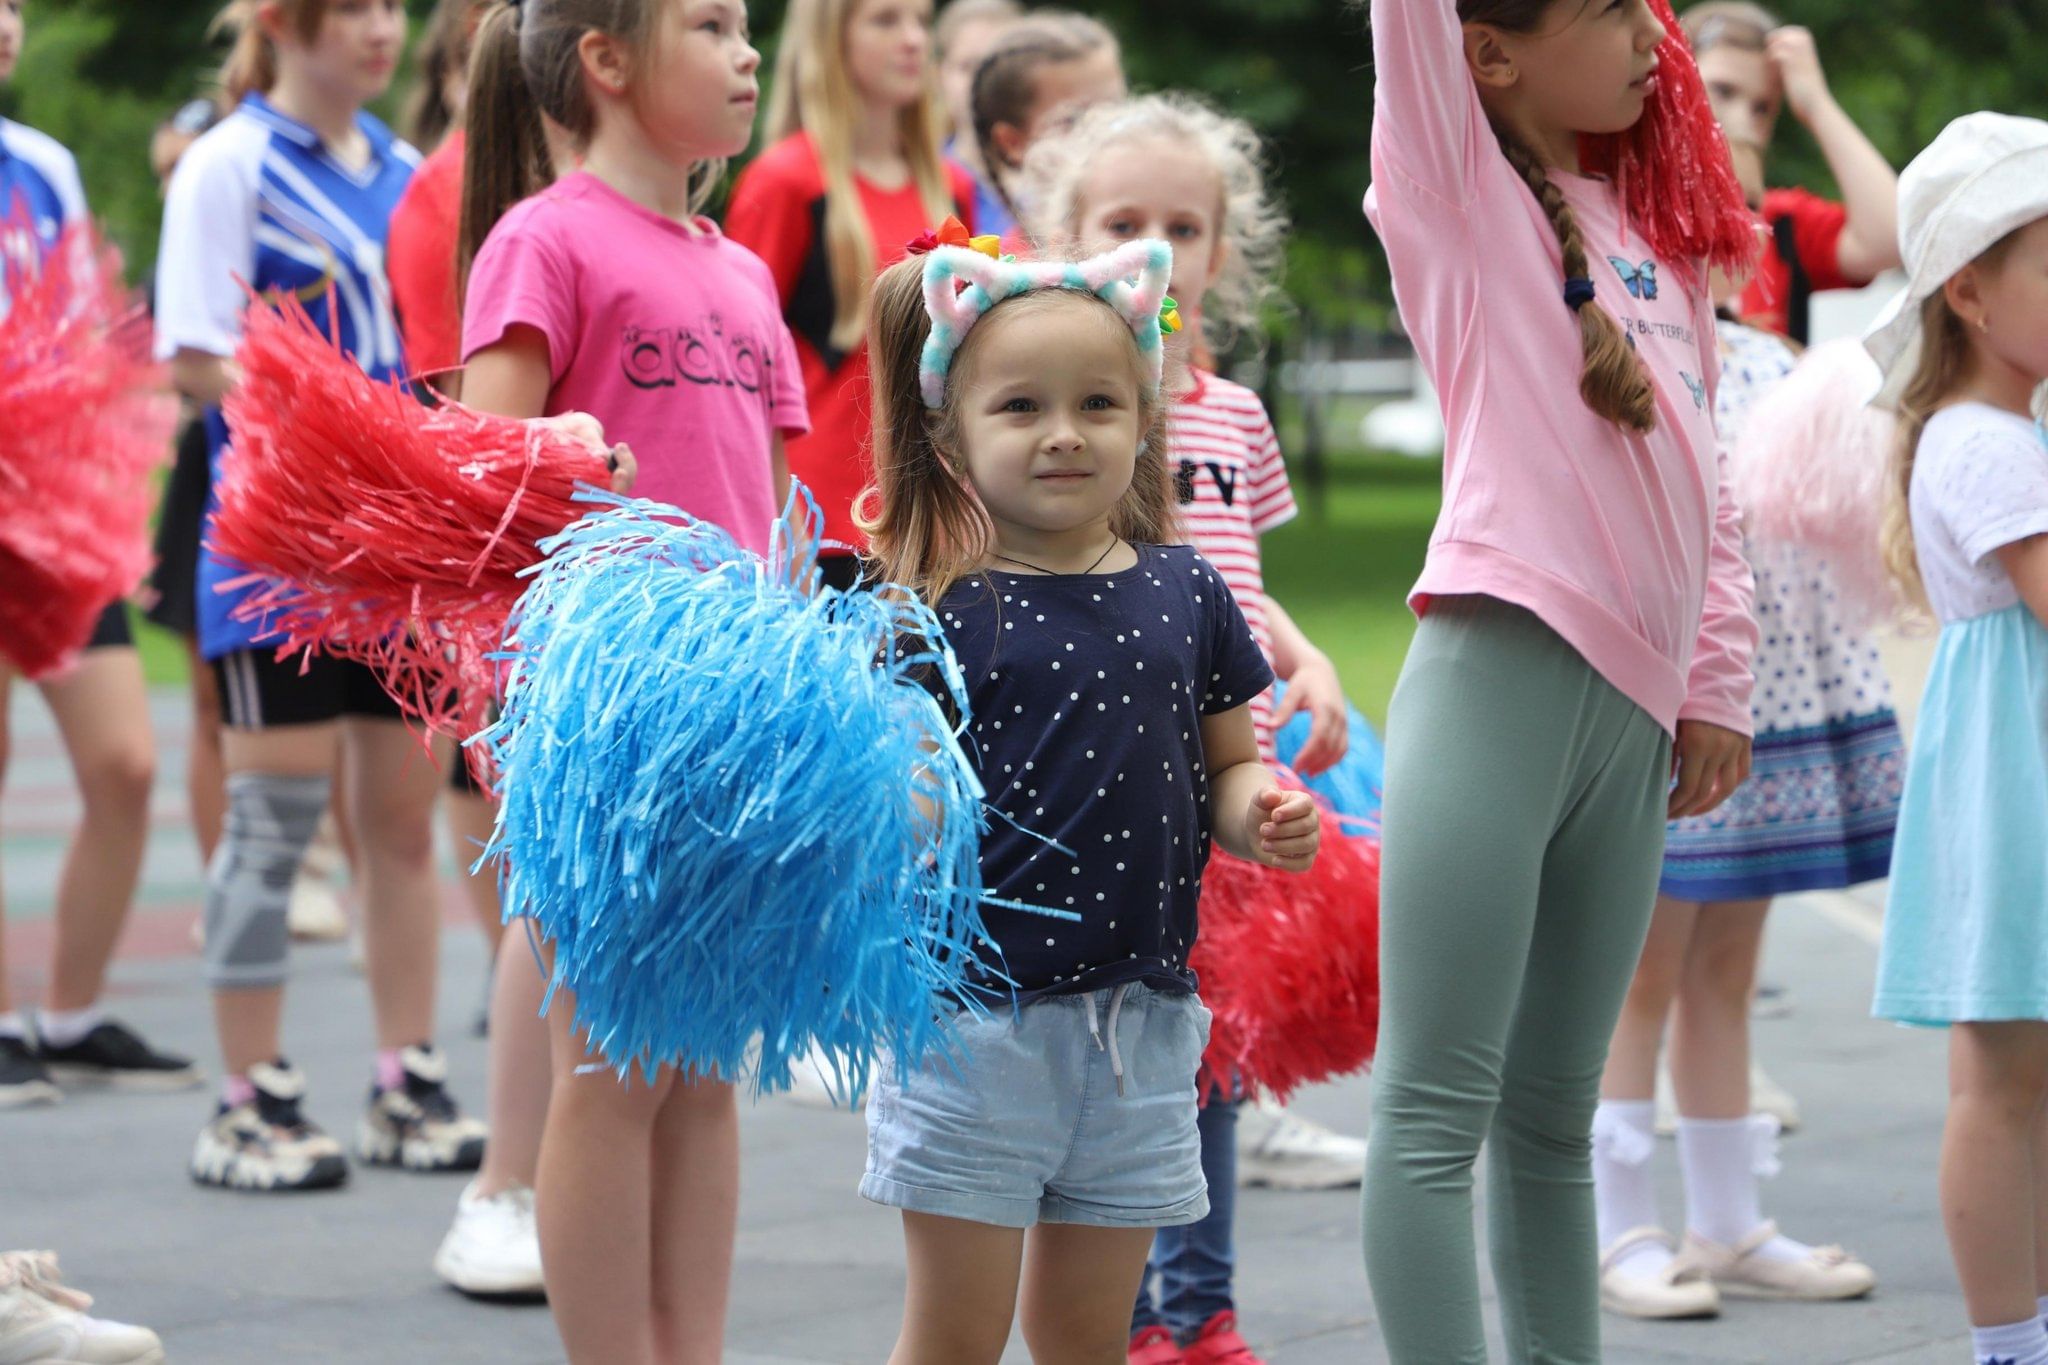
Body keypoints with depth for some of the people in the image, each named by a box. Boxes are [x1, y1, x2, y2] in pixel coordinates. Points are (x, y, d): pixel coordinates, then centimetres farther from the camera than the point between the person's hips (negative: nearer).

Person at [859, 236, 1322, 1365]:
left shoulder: (1183, 595, 6)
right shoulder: (936, 612, -6)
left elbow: (1227, 768, 14)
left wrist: (1263, 816, -7)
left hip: (1139, 1025, 4)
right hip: (977, 1013, -4)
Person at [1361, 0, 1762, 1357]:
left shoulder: (1656, 224, 20)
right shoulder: (1455, 187, 2)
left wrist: (1719, 673, 16)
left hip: (1638, 707, 7)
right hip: (1503, 671, -7)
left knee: (1554, 1110, 13)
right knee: (1438, 1107, -8)